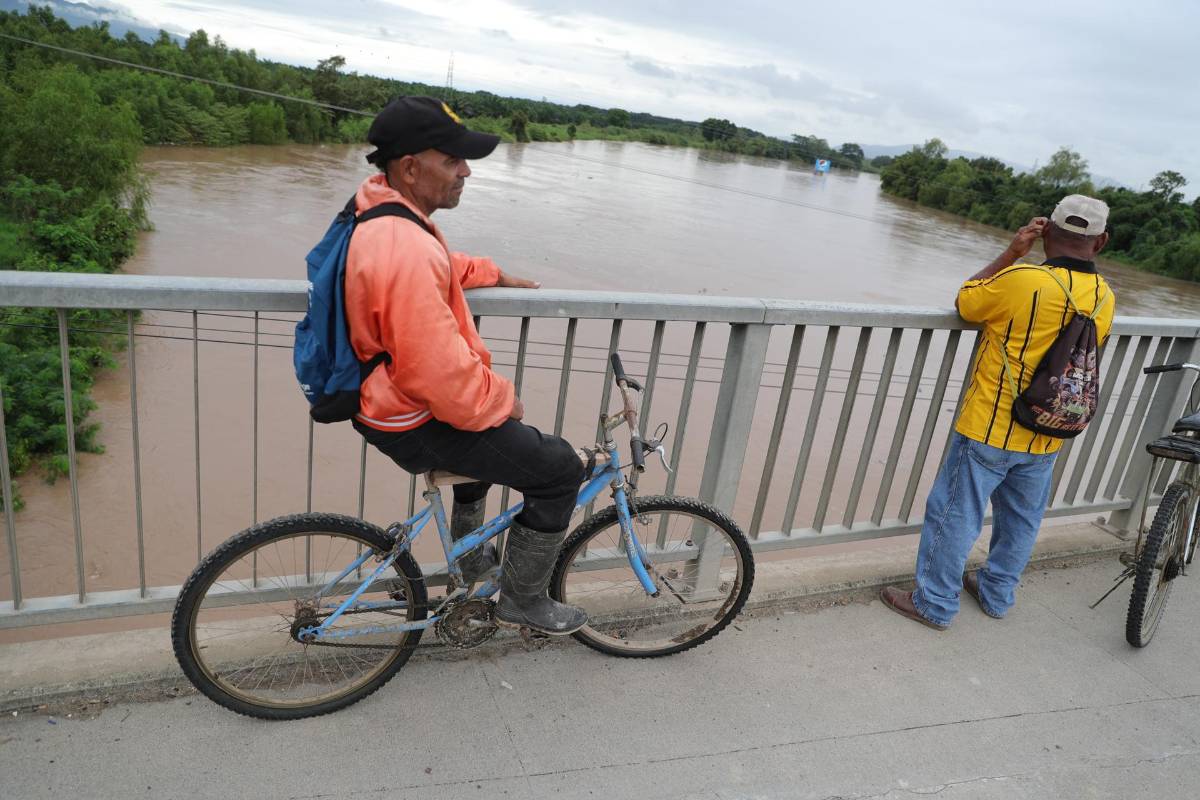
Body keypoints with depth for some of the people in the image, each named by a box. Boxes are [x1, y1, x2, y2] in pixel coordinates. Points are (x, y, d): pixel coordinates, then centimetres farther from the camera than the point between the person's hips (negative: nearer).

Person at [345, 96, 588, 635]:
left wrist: (495, 275, 24)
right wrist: (503, 400, -16)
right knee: (560, 469, -3)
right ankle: (523, 600, 16)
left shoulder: (382, 216, 3)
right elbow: (442, 375, -33)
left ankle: (469, 555, 48)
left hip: (385, 397, 11)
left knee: (488, 422, 36)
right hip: (415, 425, -11)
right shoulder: (406, 252, -32)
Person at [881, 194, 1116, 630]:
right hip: (1046, 439, 6)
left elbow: (963, 302, -5)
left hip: (989, 431, -6)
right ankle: (997, 595, 39)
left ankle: (935, 604, 18)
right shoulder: (1104, 298, -1)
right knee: (1021, 521, 22)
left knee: (954, 515, 7)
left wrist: (1011, 253, -2)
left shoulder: (1021, 280, -21)